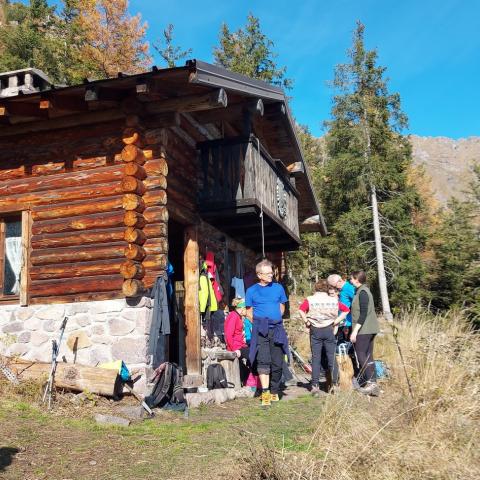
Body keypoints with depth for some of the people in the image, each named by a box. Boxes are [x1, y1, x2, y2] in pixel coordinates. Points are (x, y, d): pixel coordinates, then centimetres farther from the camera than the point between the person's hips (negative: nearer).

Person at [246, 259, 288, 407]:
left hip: (277, 329, 3)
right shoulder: (252, 291, 4)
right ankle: (265, 393, -14)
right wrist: (259, 323, 2)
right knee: (263, 362, -13)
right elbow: (249, 312, 9)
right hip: (260, 331, -3)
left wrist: (276, 320, 11)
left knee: (277, 363, 5)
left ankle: (274, 391, 22)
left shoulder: (278, 288, 10)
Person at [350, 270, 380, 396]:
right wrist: (354, 329, 20)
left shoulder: (362, 292, -13)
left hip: (363, 330, -10)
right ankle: (373, 383, 12)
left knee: (361, 355, -7)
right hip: (370, 329, 10)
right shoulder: (363, 291, 16)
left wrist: (355, 331, -21)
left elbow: (363, 314, -20)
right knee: (368, 356, 10)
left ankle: (371, 382, -9)